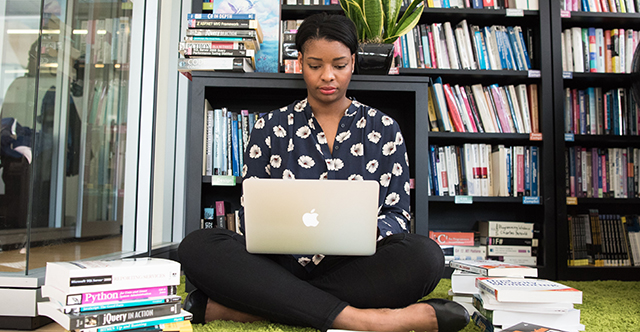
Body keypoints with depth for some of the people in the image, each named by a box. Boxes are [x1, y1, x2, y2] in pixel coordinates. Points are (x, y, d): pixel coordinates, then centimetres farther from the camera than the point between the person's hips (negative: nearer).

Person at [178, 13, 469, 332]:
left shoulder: (383, 128, 11)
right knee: (197, 246, -26)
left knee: (424, 255, -32)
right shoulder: (271, 127, 11)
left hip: (355, 268, 1)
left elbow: (397, 216, 7)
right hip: (282, 264, 0)